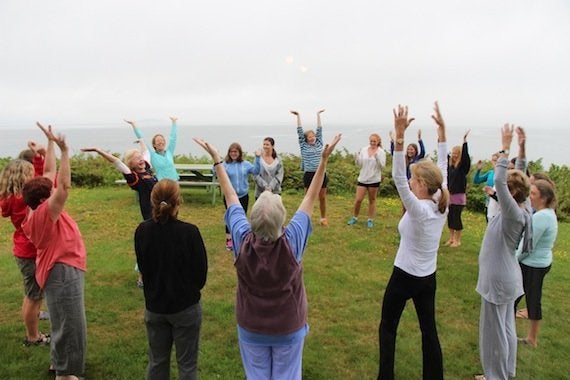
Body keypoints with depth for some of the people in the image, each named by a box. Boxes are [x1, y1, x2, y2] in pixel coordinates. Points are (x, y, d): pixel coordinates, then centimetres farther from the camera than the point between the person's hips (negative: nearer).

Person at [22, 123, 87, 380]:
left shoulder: (41, 210, 2)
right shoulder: (44, 213, -21)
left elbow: (50, 173, 7)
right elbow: (65, 186, -32)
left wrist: (51, 143, 8)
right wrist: (64, 151, -33)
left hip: (65, 269, 10)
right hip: (62, 271, -10)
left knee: (64, 321, 23)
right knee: (70, 324, -1)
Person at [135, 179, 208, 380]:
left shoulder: (142, 231, -11)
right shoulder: (189, 232, -23)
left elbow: (143, 267, 2)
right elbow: (201, 272, -12)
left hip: (154, 306, 4)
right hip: (186, 307, -4)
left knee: (157, 361, 21)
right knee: (187, 364, 13)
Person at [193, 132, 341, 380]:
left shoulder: (243, 241, -25)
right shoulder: (292, 243, -28)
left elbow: (231, 197, -13)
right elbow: (310, 198, -19)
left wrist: (217, 160, -3)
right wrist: (324, 159, -15)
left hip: (251, 328, 1)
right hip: (288, 329, -1)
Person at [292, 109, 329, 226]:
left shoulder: (319, 144, 10)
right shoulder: (304, 146, 3)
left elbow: (319, 130, 13)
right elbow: (300, 131, 2)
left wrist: (318, 115, 16)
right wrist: (298, 116, 4)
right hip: (309, 175, -3)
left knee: (322, 198, 10)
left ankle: (323, 218, 23)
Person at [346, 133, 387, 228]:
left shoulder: (381, 152, -4)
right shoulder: (364, 150, 2)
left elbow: (382, 165, -13)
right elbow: (360, 164, 3)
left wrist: (377, 157, -28)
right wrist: (357, 157, -16)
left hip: (374, 180, -2)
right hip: (362, 178, 2)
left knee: (372, 200, 10)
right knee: (358, 200, 1)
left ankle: (370, 220, 21)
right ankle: (354, 217, 20)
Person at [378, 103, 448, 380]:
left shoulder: (418, 210, -25)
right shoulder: (441, 206, -7)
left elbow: (398, 178, -36)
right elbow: (442, 169, 0)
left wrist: (399, 136, -42)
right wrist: (441, 130, 1)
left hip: (404, 277, -7)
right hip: (428, 278, 7)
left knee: (387, 328, 12)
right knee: (429, 330, 17)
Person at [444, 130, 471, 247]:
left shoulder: (463, 165, -8)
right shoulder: (449, 165, 6)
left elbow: (466, 156, -24)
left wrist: (465, 141, -31)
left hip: (459, 195, -5)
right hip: (449, 195, 5)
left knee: (456, 217, -1)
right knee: (450, 217, 10)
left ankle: (457, 240, 11)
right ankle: (451, 238, 23)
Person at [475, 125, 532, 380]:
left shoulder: (514, 215, -26)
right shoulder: (520, 210, -2)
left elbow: (499, 181, -36)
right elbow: (519, 179, 8)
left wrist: (505, 148, -31)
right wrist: (521, 149, 1)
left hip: (499, 279, -9)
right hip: (506, 277, 9)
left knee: (493, 330, 6)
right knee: (506, 327, 21)